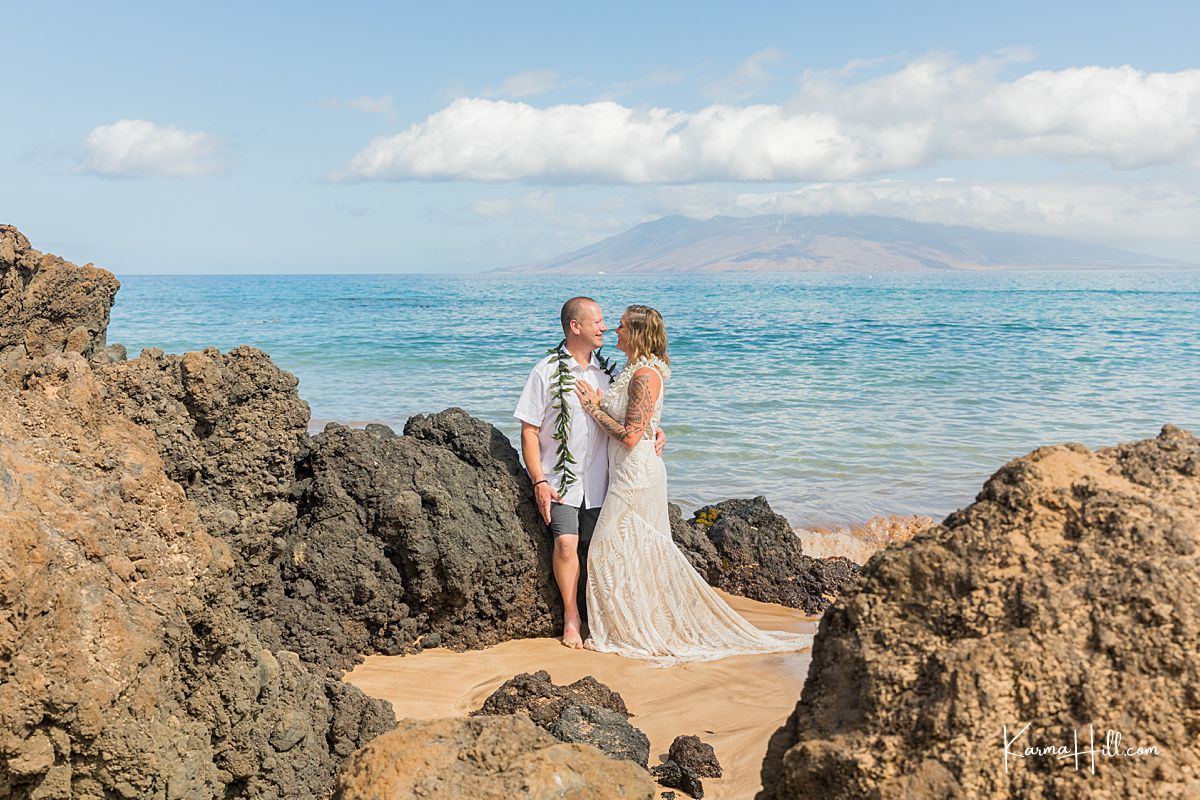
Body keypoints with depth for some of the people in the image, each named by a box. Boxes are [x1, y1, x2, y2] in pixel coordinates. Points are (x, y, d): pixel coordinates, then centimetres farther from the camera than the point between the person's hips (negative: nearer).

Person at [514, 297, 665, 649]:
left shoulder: (605, 370, 7)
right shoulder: (546, 371, -7)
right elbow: (529, 431, -7)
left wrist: (654, 431, -2)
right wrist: (539, 481, -14)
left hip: (598, 478, 4)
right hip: (560, 478, -4)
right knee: (567, 543, -15)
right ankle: (571, 617, 0)